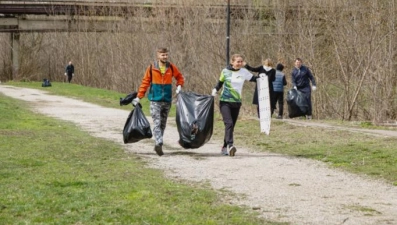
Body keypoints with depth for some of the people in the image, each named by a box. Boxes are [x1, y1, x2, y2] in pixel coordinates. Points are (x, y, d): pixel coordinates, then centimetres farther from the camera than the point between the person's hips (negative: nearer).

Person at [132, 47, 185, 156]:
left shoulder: (171, 68, 3)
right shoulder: (151, 68, -3)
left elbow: (180, 77, 18)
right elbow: (145, 82, 1)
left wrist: (179, 86, -1)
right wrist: (139, 97, -1)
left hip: (167, 100, 3)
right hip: (155, 100, -3)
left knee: (163, 124, 9)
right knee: (157, 123, -14)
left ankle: (158, 144, 17)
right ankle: (159, 144, -24)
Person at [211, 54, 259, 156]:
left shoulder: (244, 72, 3)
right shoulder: (225, 71, 0)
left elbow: (255, 79, 5)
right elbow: (220, 83, 13)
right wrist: (215, 90, -4)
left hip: (236, 102, 3)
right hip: (225, 101, -3)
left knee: (231, 125, 8)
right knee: (229, 123, -21)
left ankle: (224, 148, 19)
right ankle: (230, 145, -33)